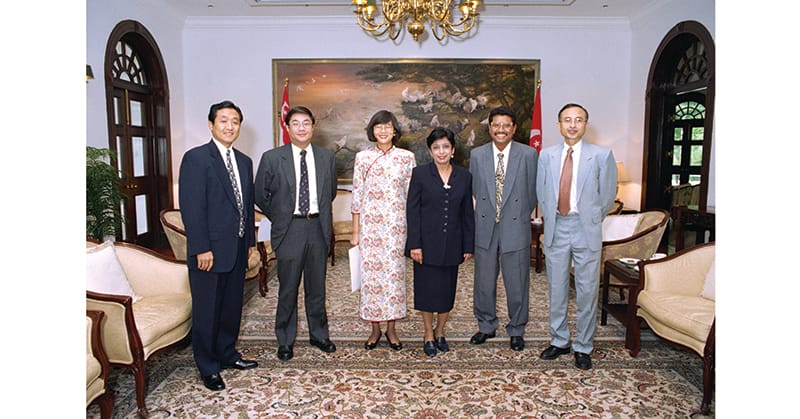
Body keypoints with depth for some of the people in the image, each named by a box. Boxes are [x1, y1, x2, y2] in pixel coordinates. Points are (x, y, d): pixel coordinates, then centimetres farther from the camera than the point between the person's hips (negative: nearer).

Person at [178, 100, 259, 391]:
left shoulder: (244, 161, 11)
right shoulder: (196, 158, -10)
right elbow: (191, 208, -15)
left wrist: (250, 241, 12)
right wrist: (202, 249, -18)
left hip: (238, 249, 7)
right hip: (209, 250, -6)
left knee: (232, 306, 18)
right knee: (207, 311, 6)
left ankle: (228, 354, 35)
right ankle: (208, 367, 22)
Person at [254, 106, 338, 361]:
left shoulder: (326, 157, 4)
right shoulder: (272, 158, -4)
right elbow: (261, 195, 4)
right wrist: (279, 218, 6)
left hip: (317, 228, 2)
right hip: (289, 230, -2)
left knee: (317, 287, 13)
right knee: (288, 289, 7)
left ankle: (319, 335, 30)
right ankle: (285, 340, 24)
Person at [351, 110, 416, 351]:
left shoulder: (407, 157, 3)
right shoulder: (362, 157, 2)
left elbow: (412, 195, 4)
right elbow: (357, 196, 2)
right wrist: (355, 231, 1)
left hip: (396, 224, 0)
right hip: (370, 224, 0)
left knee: (395, 273, 5)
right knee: (370, 273, 4)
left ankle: (391, 329, 20)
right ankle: (375, 329, 20)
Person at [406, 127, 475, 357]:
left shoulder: (464, 176, 3)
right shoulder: (420, 173, -4)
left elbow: (468, 213, 6)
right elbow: (412, 210, -6)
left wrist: (469, 245, 4)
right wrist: (415, 244, -11)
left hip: (452, 244, 3)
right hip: (427, 242, -2)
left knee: (447, 290, 11)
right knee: (427, 290, 5)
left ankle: (440, 332, 31)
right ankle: (428, 336, 23)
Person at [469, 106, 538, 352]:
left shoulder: (528, 154, -5)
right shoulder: (477, 155, 1)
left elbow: (532, 192, 3)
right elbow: (475, 190, 9)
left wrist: (521, 217, 8)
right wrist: (489, 212, 9)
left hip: (516, 229, -2)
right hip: (485, 228, 2)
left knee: (517, 283, 8)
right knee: (484, 282, 12)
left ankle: (516, 330, 27)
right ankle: (486, 326, 31)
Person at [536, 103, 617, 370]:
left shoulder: (601, 155, -3)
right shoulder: (546, 155, 5)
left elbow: (608, 194, 4)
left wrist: (591, 220, 9)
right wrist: (550, 218, 10)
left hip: (586, 230, -2)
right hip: (556, 229, 2)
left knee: (587, 292, 5)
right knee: (557, 290, 12)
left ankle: (583, 348, 20)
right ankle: (559, 342, 28)